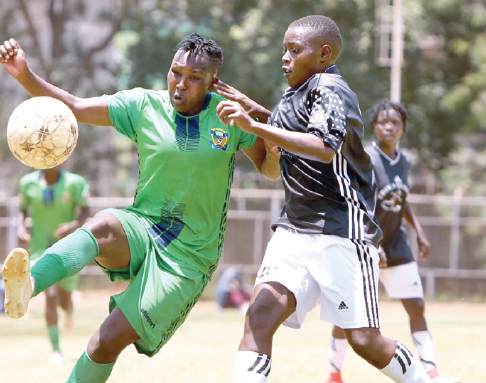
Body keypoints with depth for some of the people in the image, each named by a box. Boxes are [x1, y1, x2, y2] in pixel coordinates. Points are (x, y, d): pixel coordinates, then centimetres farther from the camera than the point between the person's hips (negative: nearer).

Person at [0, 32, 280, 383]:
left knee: (106, 344, -13)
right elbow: (74, 107, -3)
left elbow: (269, 170, 8)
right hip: (140, 232, 1)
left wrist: (273, 153, -16)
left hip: (188, 258, -1)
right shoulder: (144, 106, 0)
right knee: (102, 227, -37)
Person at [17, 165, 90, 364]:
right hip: (41, 246, 0)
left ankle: (69, 310, 55)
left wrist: (75, 225, -28)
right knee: (51, 296, -20)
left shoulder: (73, 182, -9)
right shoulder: (29, 183, -3)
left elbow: (85, 210, -7)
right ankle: (56, 350, -15)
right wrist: (21, 227, -11)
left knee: (64, 301, 13)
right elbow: (23, 209, 9)